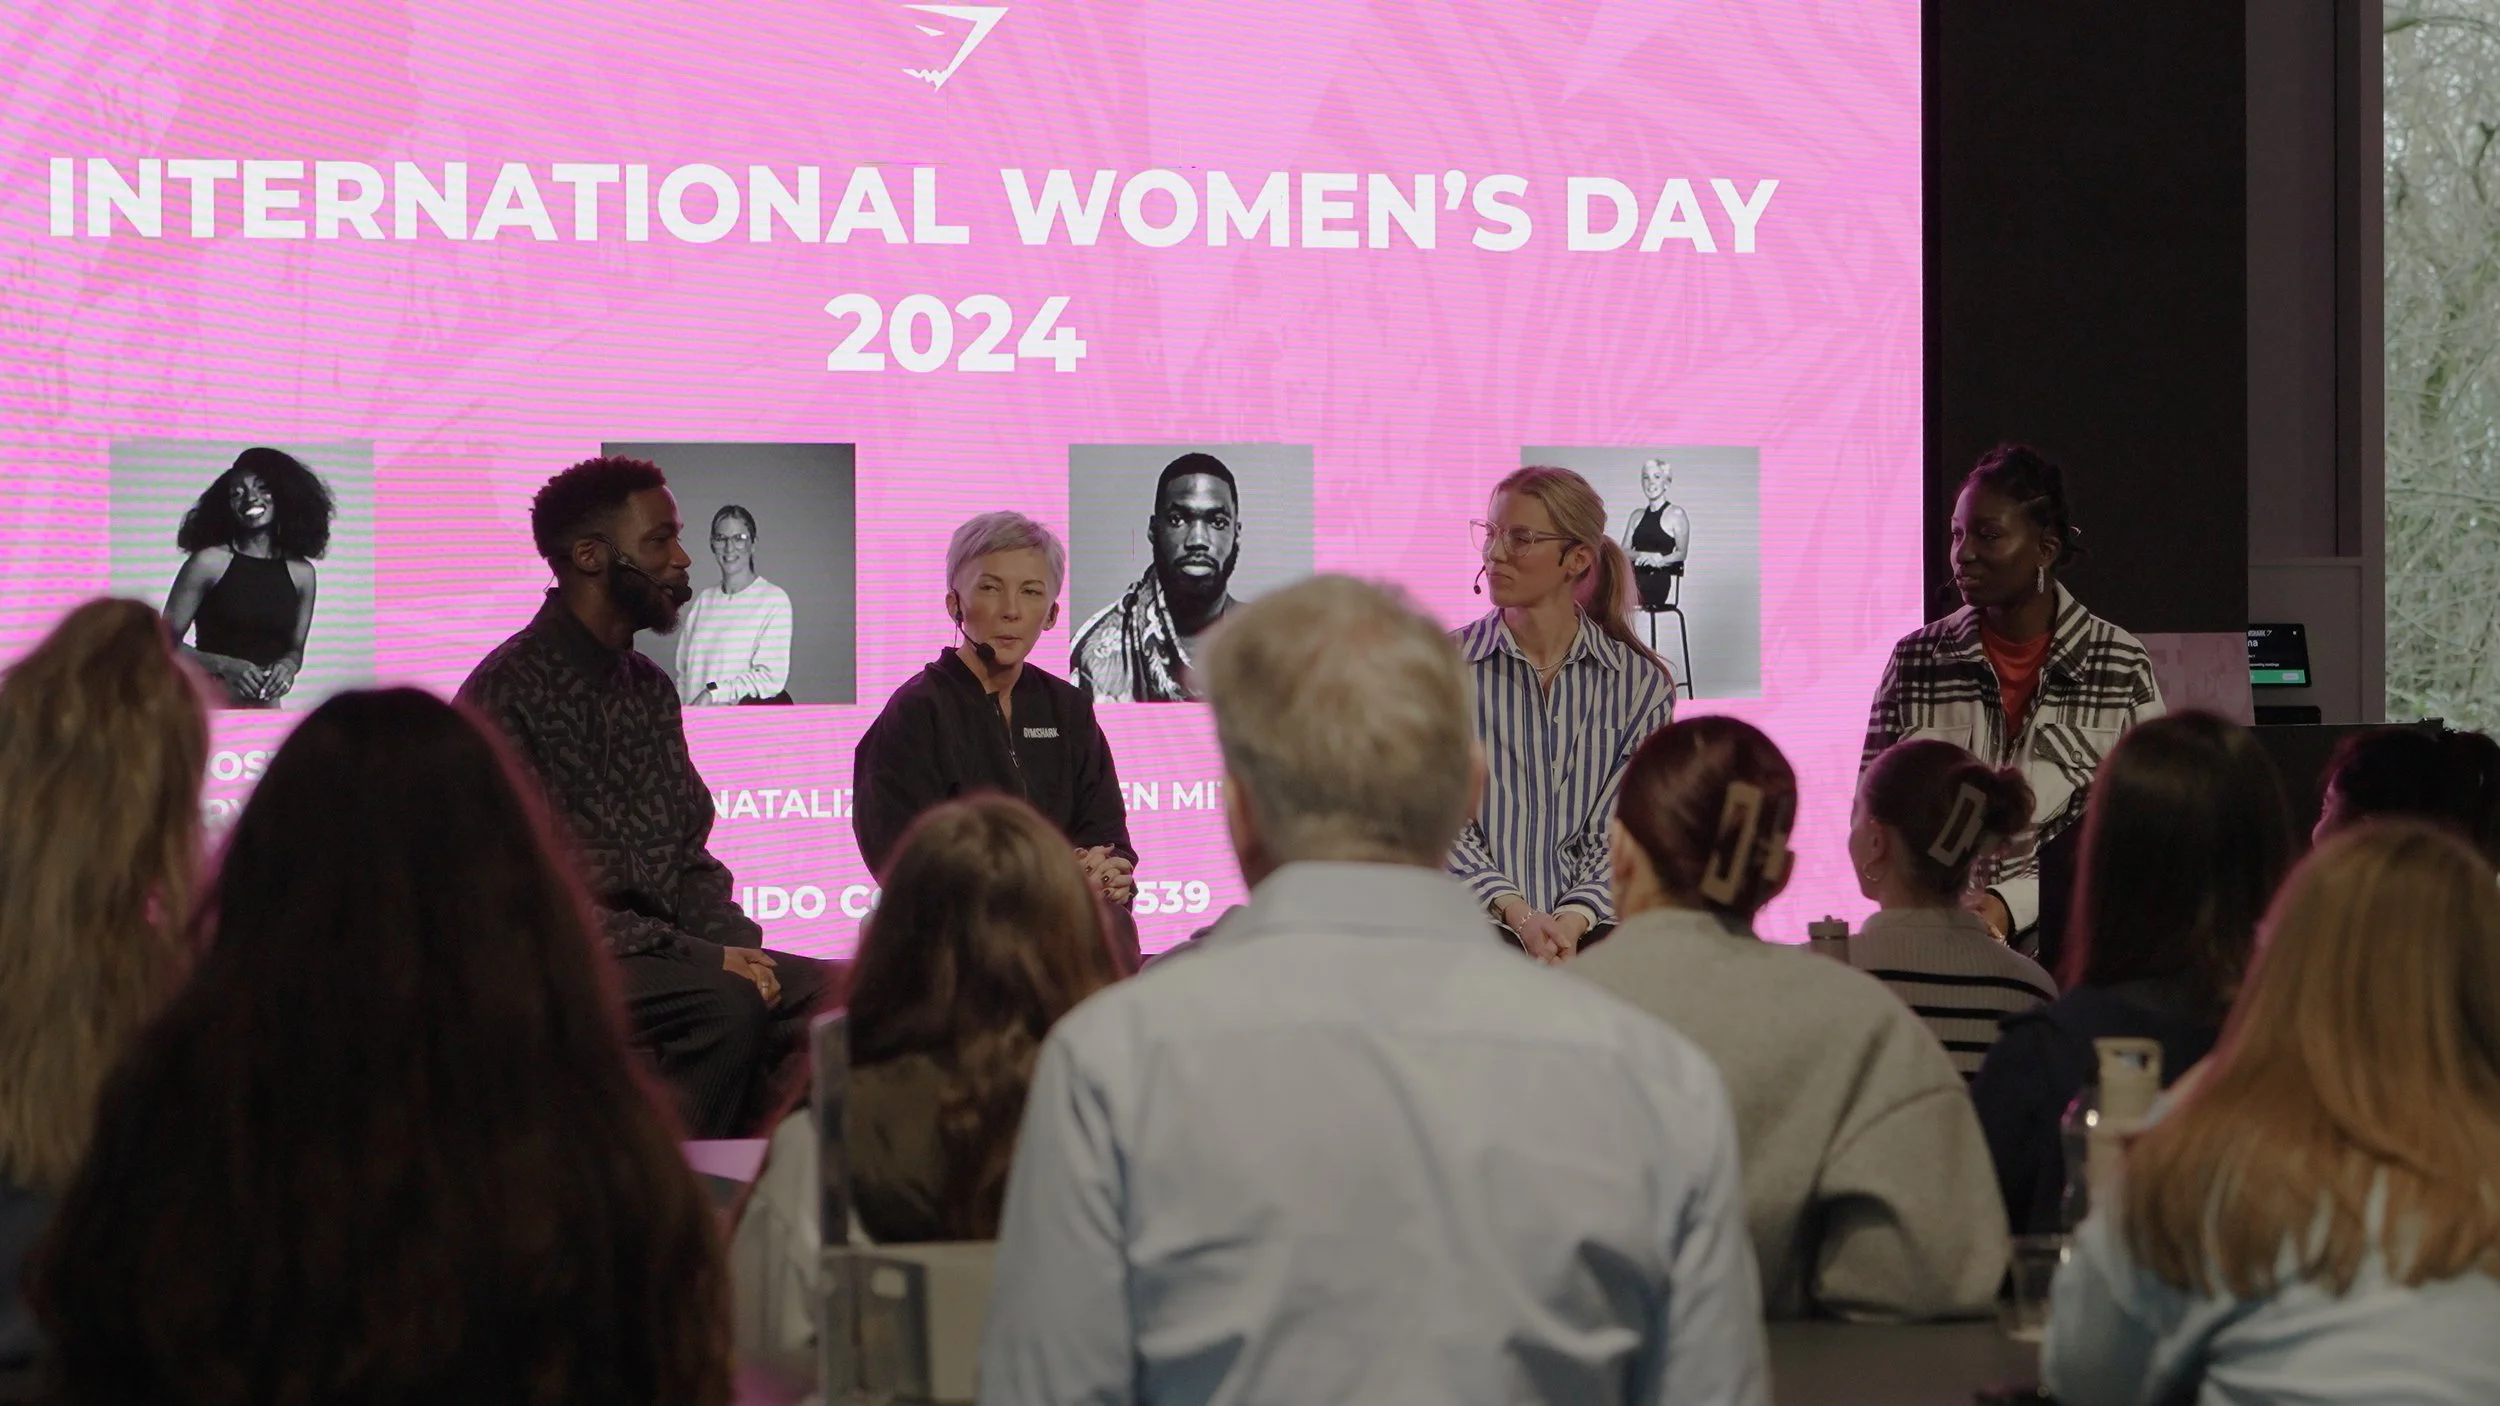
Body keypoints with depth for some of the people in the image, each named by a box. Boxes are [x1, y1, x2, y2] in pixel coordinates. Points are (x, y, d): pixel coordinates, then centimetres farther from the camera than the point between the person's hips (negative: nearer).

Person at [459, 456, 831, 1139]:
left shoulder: (649, 688, 18)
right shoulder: (510, 691, -9)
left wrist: (733, 943, -1)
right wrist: (690, 954, -19)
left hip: (666, 949, 8)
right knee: (727, 1003, -33)